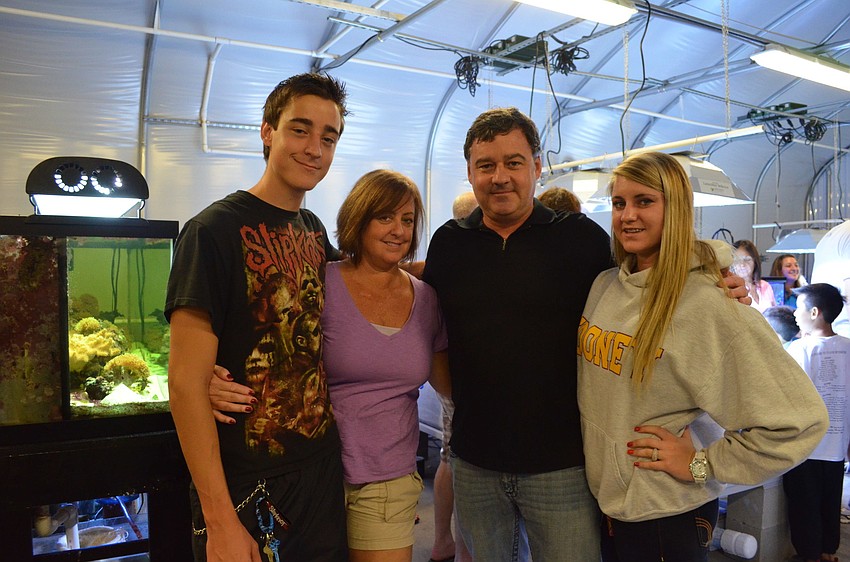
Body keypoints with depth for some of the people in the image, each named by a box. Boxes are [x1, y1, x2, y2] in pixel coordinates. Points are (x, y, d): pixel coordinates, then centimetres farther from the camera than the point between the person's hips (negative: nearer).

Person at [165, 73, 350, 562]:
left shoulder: (315, 230, 5)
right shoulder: (214, 229, -15)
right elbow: (186, 381, -18)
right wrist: (220, 520, -19)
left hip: (323, 469, 7)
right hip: (247, 486, -6)